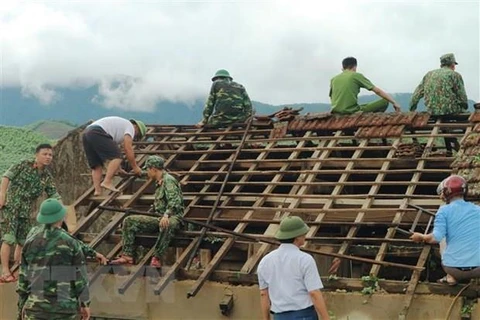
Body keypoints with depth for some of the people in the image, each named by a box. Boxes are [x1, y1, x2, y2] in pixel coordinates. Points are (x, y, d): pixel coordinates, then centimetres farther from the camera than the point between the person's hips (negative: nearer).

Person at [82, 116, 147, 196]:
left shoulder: (121, 125, 37)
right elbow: (128, 148, -1)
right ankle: (107, 182, -18)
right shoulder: (130, 126, 10)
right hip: (97, 133, -10)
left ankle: (97, 190, 0)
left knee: (96, 165, 12)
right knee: (117, 157, -10)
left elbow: (111, 152, 39)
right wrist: (135, 167, 6)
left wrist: (117, 168, 43)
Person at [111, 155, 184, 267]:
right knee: (129, 221, -2)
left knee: (166, 225, -46)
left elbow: (175, 201, -25)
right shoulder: (160, 183, 21)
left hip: (173, 217, -10)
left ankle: (156, 257, -36)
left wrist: (166, 215, -39)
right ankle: (127, 256, -9)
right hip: (159, 218, 10)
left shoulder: (168, 180, -9)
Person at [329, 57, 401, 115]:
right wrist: (394, 103, 5)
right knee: (384, 102, 5)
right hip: (352, 112, -5)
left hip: (336, 113, 5)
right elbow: (377, 91, 3)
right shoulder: (357, 76, 4)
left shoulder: (333, 79, 15)